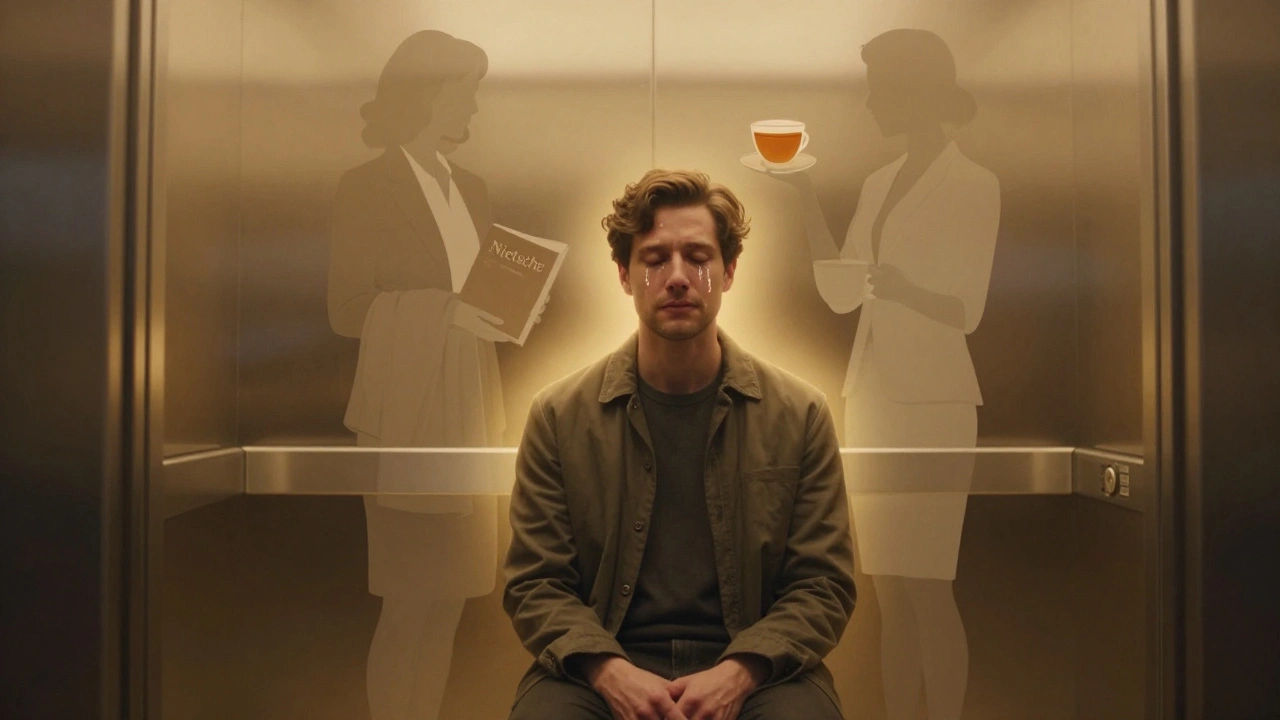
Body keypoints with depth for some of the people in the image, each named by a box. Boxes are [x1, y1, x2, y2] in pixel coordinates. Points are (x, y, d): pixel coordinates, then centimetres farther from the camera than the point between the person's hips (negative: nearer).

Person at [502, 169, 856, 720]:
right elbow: (534, 583, 2)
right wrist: (609, 670, -15)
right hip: (603, 668, 0)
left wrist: (738, 672, -13)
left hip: (752, 669, 1)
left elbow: (824, 583, 2)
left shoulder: (799, 415, 3)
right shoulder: (559, 415, 3)